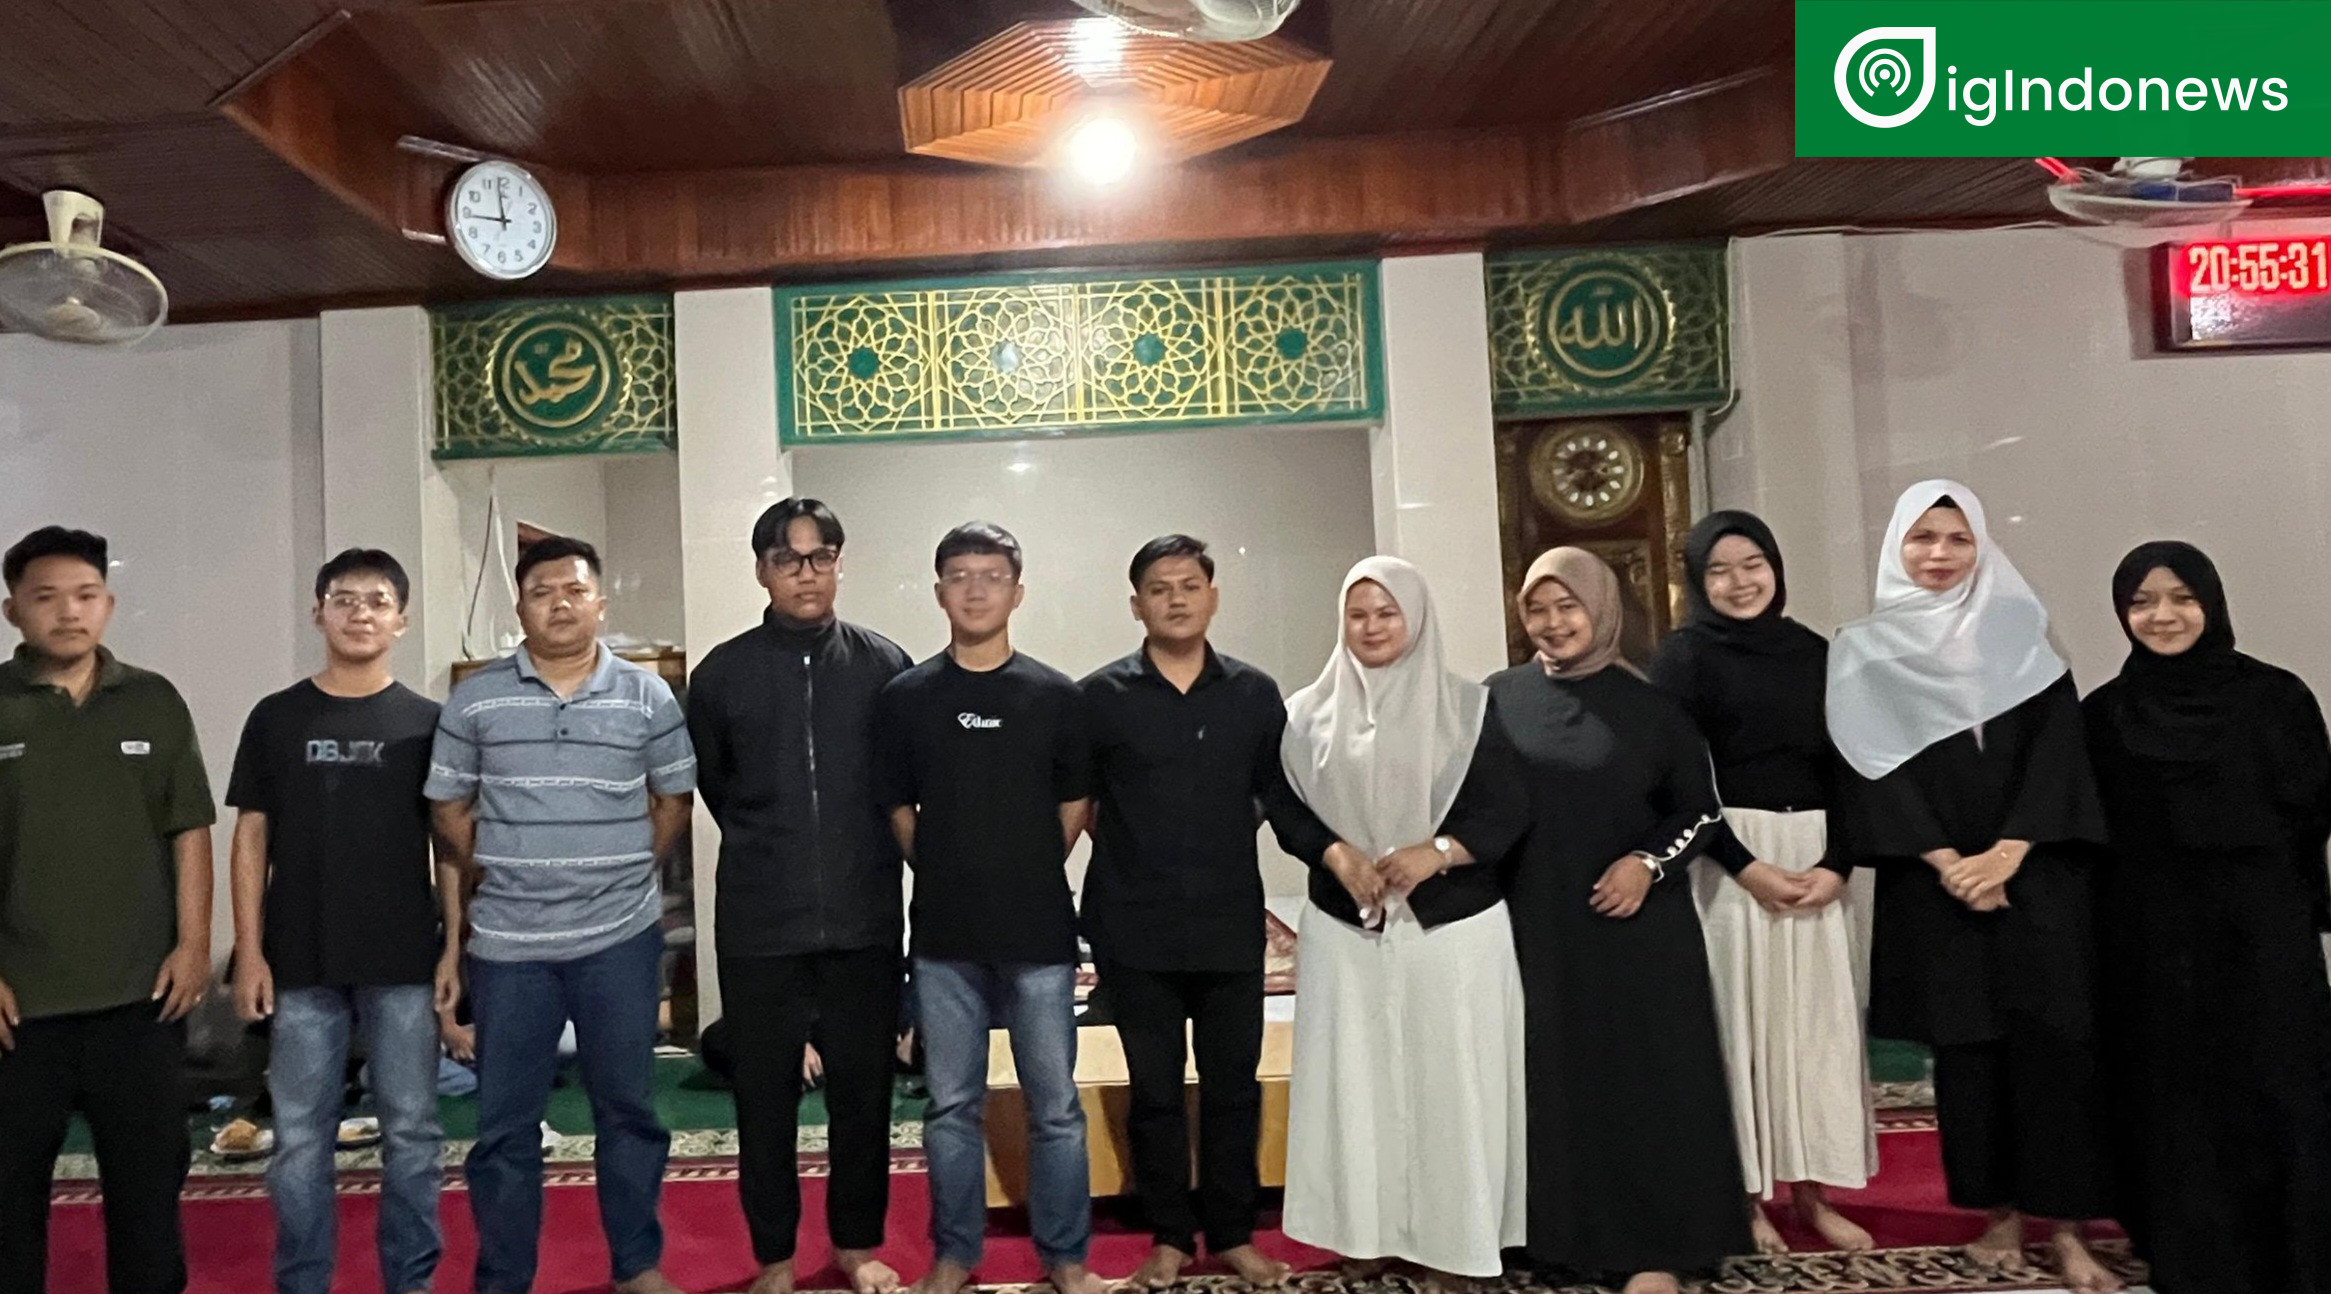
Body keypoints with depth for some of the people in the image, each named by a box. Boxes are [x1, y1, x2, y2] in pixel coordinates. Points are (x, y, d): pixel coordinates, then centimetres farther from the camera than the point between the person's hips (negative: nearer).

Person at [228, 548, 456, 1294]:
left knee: (410, 1132, 7)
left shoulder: (426, 722, 3)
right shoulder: (276, 718, 5)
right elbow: (251, 837, 6)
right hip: (301, 965, 1)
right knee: (300, 1139, 7)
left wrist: (456, 944, -3)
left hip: (404, 963, 0)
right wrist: (249, 951, -1)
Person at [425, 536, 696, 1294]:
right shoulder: (474, 700, 0)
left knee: (628, 1108, 10)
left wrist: (625, 869, 3)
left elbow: (673, 801, 9)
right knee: (504, 1121, 8)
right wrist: (500, 875, 2)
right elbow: (448, 808, 8)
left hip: (621, 936, 0)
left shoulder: (648, 696, 1)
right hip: (508, 941, 0)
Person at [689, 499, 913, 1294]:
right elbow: (711, 784, 13)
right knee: (764, 1094, 9)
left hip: (864, 919, 0)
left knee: (863, 1088, 11)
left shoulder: (884, 665, -1)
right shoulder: (722, 673, 1)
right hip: (760, 922, 0)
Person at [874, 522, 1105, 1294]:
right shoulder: (905, 697, 1)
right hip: (943, 936, 1)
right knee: (952, 1106, 11)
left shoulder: (1055, 695, 0)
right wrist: (946, 874, 6)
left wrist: (1028, 876, 6)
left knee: (1055, 1106, 6)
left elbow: (1074, 805, 8)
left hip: (1040, 931, -1)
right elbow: (897, 806, 9)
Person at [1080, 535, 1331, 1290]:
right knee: (1155, 1090, 10)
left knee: (1234, 1086, 10)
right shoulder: (1099, 697, -1)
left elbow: (1284, 800, 4)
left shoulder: (1254, 695, 4)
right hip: (1136, 931, -1)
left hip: (1230, 925, 2)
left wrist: (1338, 853, -9)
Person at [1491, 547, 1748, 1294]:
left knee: (1642, 1078, 2)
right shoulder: (1499, 698, 3)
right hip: (1534, 926, 1)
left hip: (1634, 927, -1)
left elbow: (1701, 812, 3)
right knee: (1552, 1080, 7)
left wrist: (1649, 863, -12)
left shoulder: (1650, 706, -1)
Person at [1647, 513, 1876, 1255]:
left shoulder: (1815, 654, 10)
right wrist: (1747, 867, -15)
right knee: (1741, 1018, -1)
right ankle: (1745, 1196, 9)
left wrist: (1837, 864, -6)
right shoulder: (1685, 657, -2)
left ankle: (1811, 1190, 18)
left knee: (1816, 1017, 6)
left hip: (1816, 859, 4)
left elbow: (1848, 769, 8)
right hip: (1728, 861, -4)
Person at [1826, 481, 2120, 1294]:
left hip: (2037, 874, 0)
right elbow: (1876, 773, -2)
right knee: (1966, 1043, 4)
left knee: (2050, 1037, -3)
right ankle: (1999, 1212, 15)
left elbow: (2058, 750, -1)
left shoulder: (2021, 632, 8)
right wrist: (1945, 861, -13)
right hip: (1935, 882, 0)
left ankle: (2063, 1224, 4)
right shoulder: (1867, 652, 5)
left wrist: (2008, 852, -13)